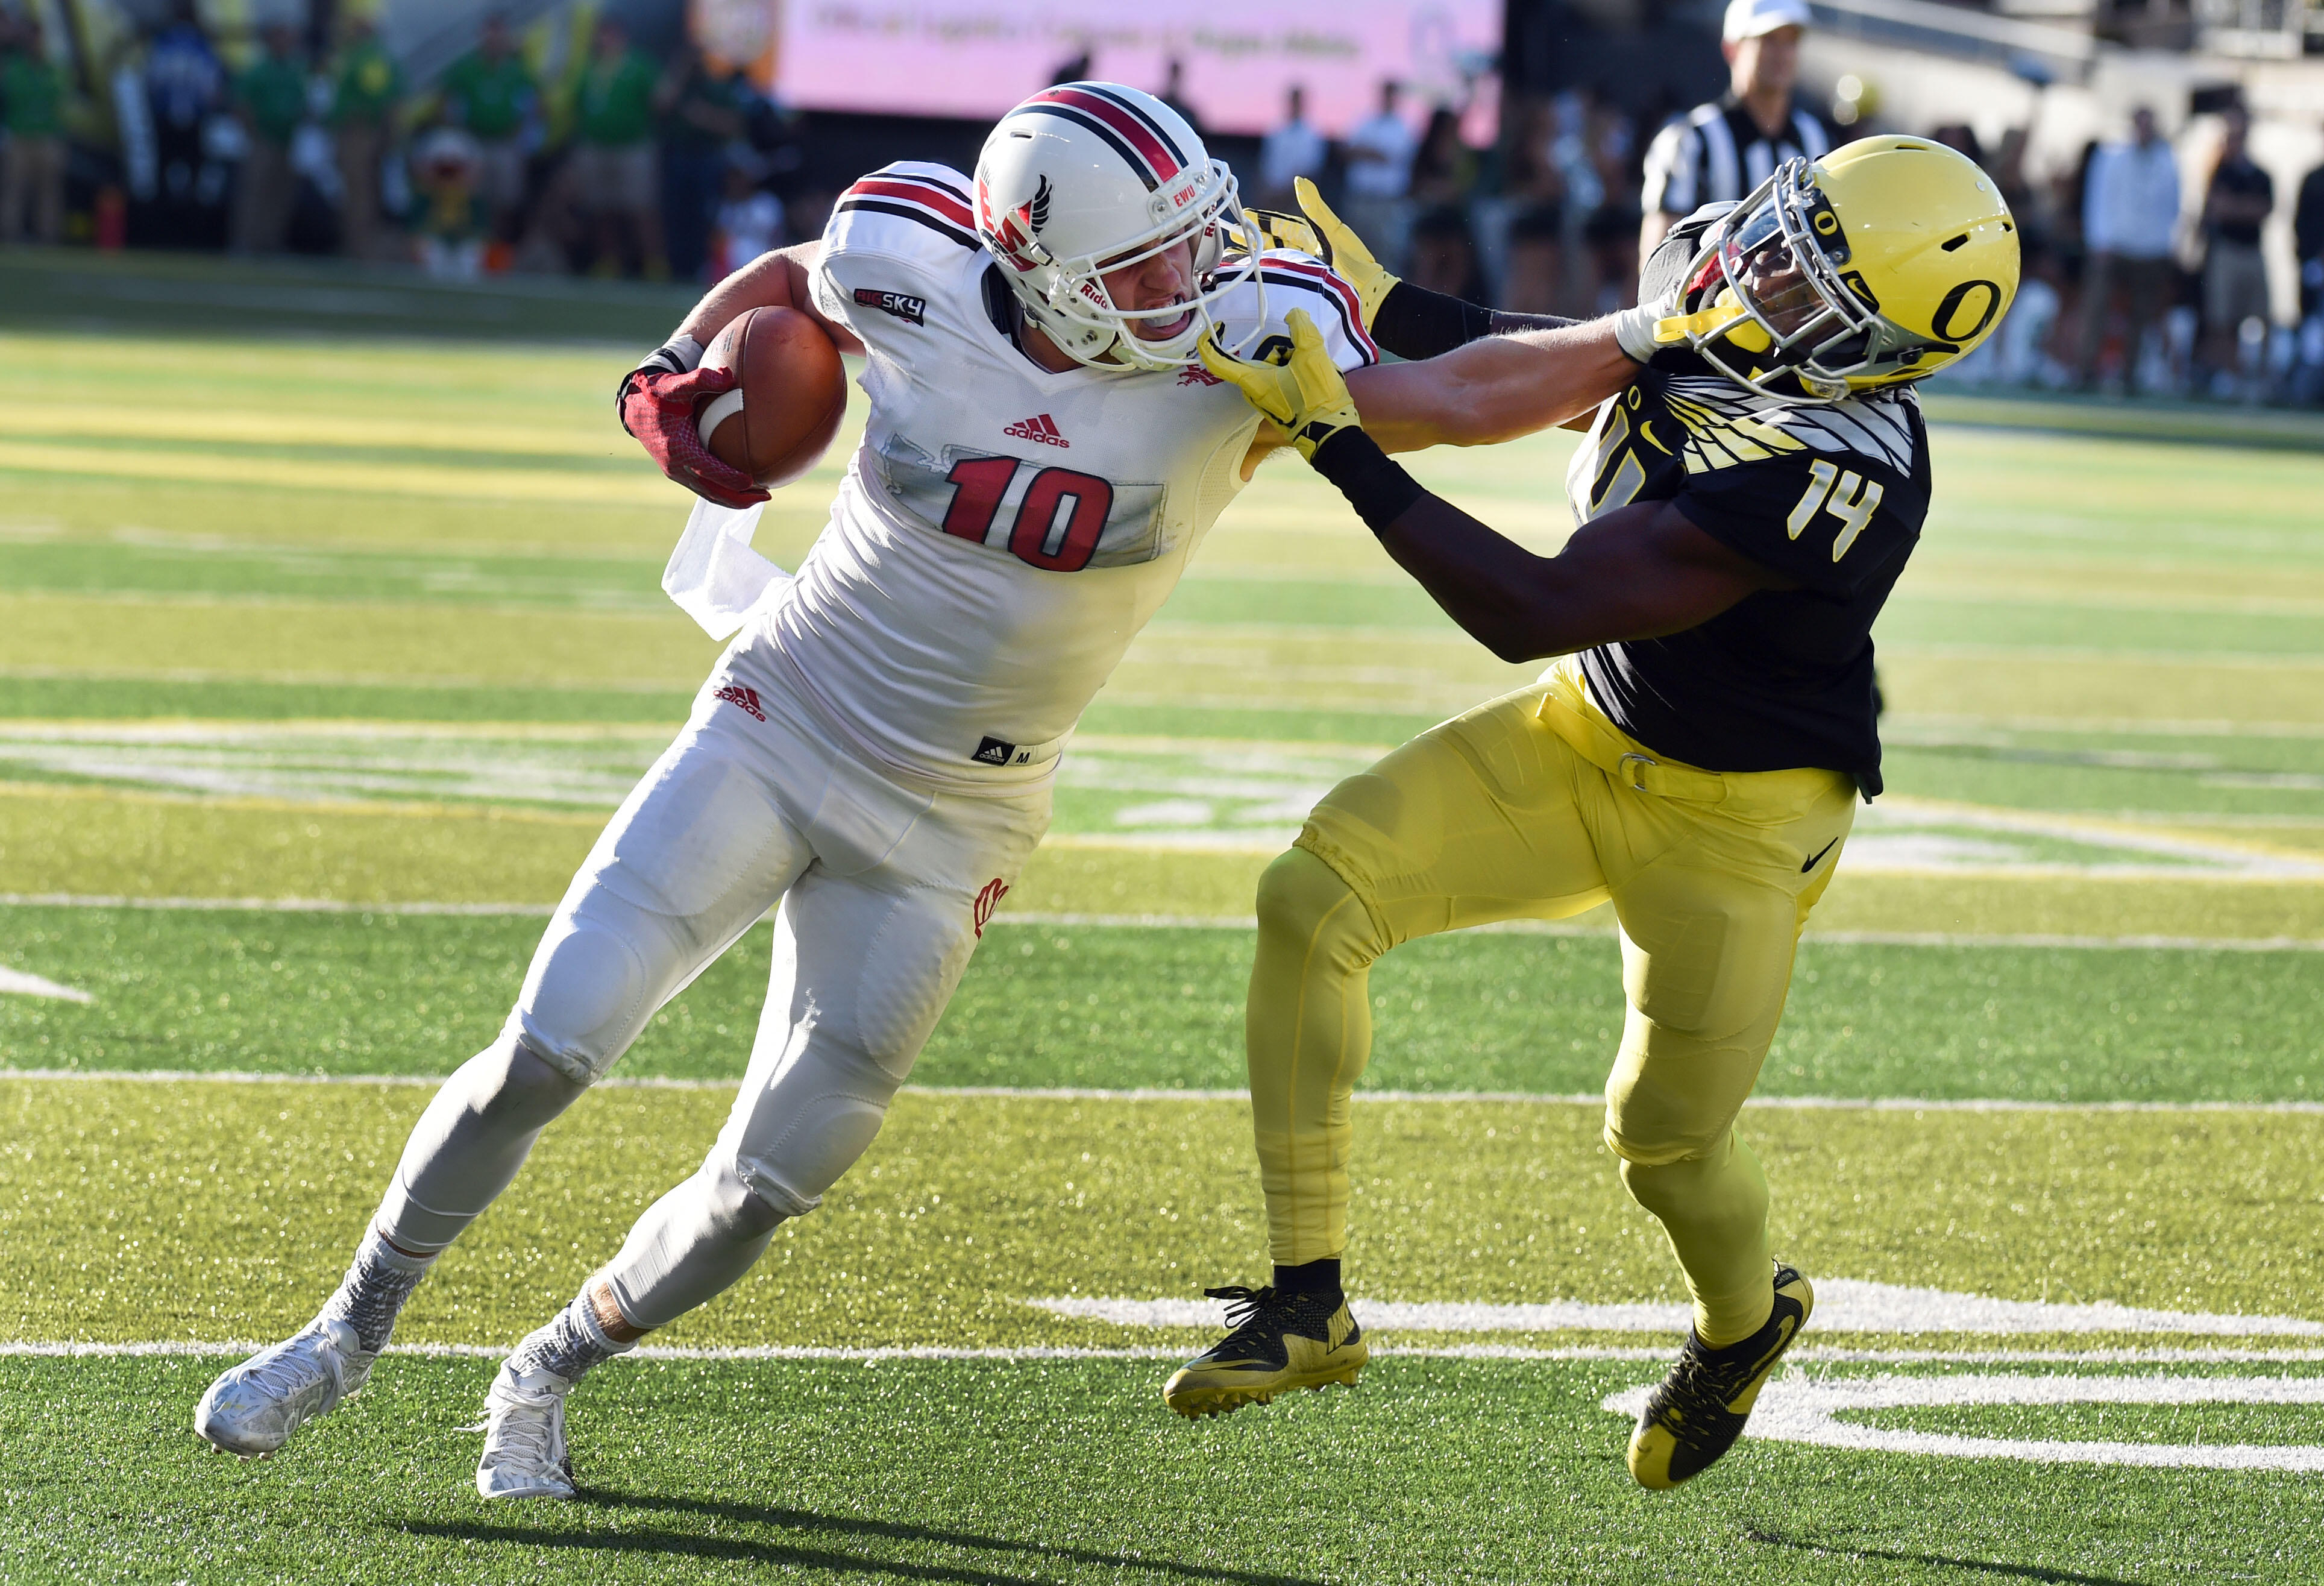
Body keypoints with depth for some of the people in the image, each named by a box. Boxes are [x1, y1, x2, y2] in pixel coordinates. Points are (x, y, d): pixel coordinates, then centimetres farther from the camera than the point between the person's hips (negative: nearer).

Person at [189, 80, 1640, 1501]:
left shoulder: (1246, 350, -17)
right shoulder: (914, 280, -14)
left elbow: (1466, 404, -18)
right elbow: (792, 278, 8)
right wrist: (677, 372, -7)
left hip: (945, 831, 1)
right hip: (777, 734, 0)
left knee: (767, 1188, 1)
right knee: (548, 1051, -11)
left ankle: (545, 1381, 28)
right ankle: (353, 1331, 12)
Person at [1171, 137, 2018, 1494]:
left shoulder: (1832, 476, -37)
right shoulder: (1705, 283, -14)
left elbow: (1533, 612, -37)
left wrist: (1340, 441, -38)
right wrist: (1381, 311, 1)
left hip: (1734, 816, -7)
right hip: (1587, 735, 7)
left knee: (1669, 1140, 11)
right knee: (1315, 895, -12)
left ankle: (1747, 1318, 49)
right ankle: (1310, 1303, -3)